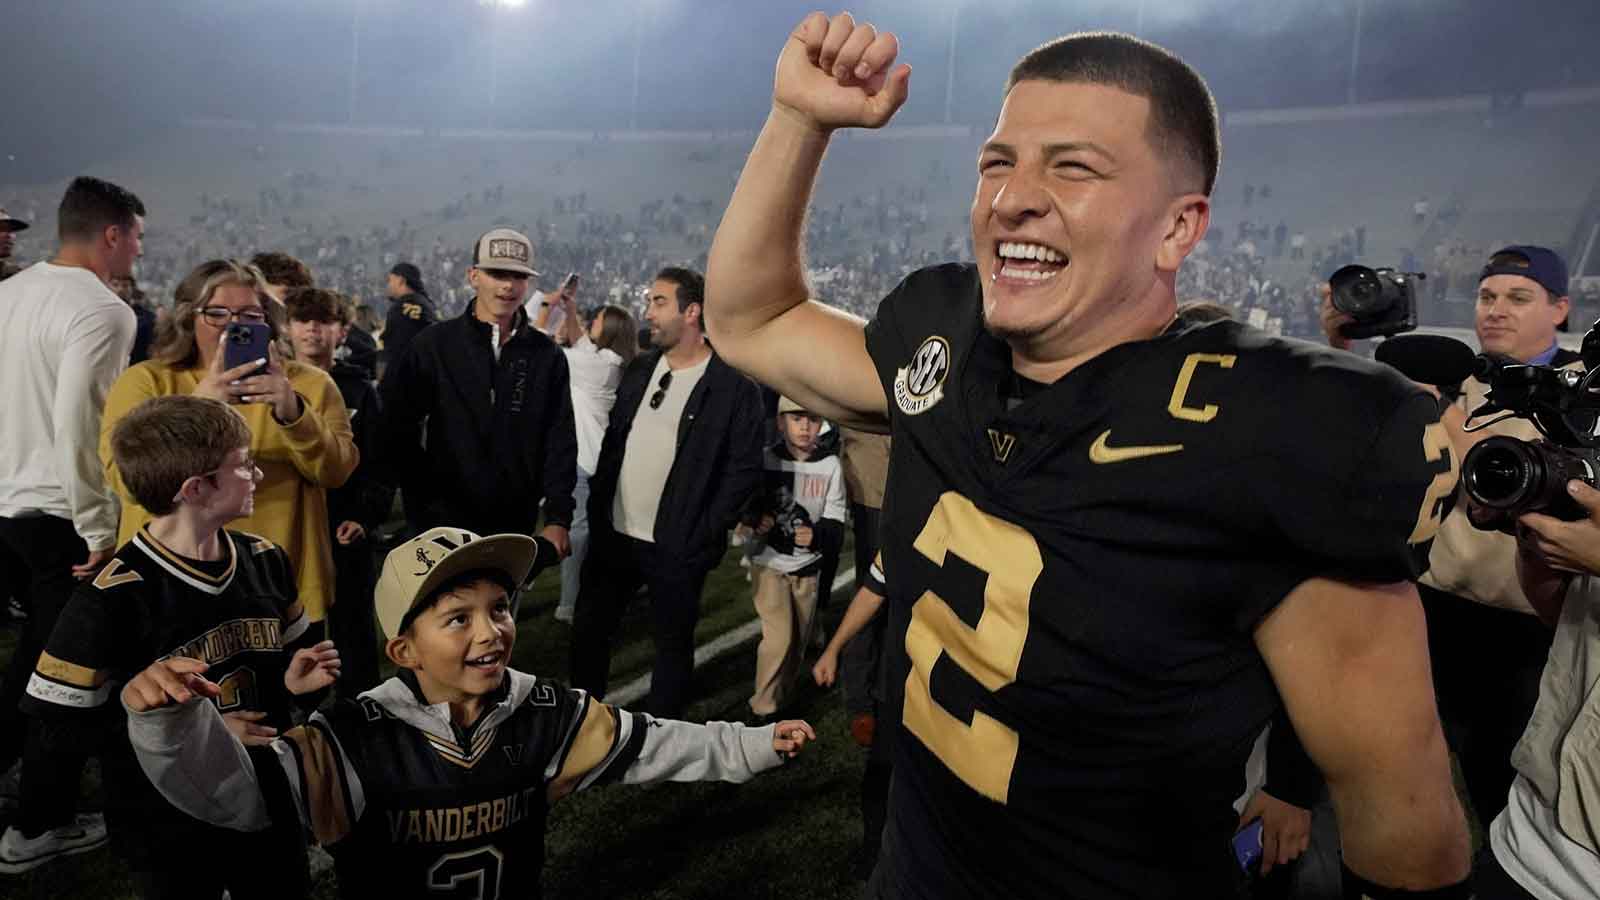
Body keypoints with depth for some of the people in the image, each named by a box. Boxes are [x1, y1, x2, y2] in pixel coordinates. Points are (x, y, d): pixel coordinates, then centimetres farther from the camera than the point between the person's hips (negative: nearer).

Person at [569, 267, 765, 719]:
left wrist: (703, 536, -15)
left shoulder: (734, 386, -12)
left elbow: (745, 470, -13)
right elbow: (611, 442, 13)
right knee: (587, 630, 16)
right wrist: (597, 507, 7)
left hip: (676, 548, -6)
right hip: (613, 535, 6)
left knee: (673, 643, 9)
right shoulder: (638, 369, 7)